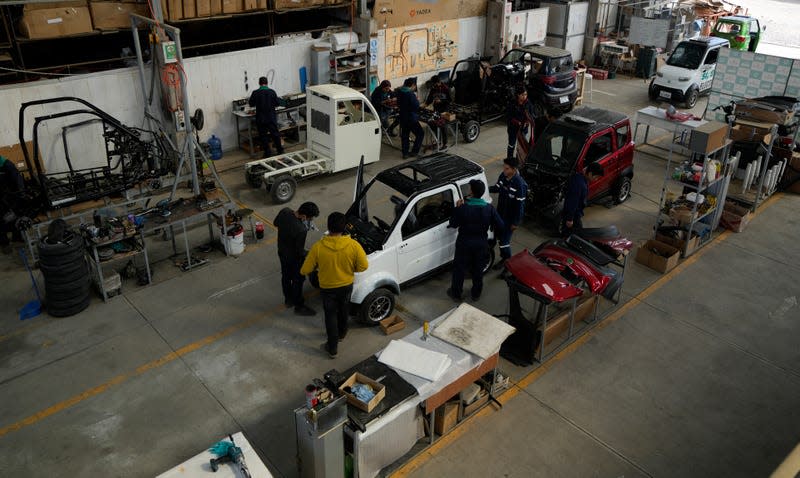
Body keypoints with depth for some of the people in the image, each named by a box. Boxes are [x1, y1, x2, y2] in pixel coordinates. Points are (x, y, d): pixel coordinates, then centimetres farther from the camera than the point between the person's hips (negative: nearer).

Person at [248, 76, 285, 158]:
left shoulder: (255, 93, -9)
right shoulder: (272, 92, -8)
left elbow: (251, 103, 4)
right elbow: (278, 103, -1)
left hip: (260, 119, -1)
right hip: (271, 118, 1)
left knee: (263, 136, 8)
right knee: (275, 134, 14)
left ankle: (267, 152, 9)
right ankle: (280, 150, 21)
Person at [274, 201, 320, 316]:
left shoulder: (284, 211, -20)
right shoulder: (301, 230, -39)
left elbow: (276, 223, 2)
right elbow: (299, 251, -26)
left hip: (282, 252, 7)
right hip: (293, 258, -7)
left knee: (286, 276, 27)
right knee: (297, 281, 15)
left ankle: (288, 299, 49)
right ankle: (299, 306, 34)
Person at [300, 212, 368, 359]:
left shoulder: (318, 247, -25)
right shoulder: (353, 245, -23)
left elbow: (305, 270, -16)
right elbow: (363, 266, -12)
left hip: (327, 287, -2)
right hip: (346, 285, 2)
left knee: (331, 315, 17)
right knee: (343, 310, 28)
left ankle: (332, 348, 27)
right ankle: (341, 333, 53)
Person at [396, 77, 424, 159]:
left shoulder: (400, 92, 5)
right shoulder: (411, 94, -20)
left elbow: (398, 105, 15)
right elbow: (416, 106, -21)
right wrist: (417, 100, -4)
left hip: (403, 117, 8)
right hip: (411, 118, -8)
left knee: (404, 135, 14)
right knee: (420, 134, 6)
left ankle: (405, 153, 18)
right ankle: (414, 151, 4)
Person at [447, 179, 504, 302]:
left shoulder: (463, 208, -22)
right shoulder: (489, 208, -14)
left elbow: (453, 224, -10)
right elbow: (500, 226, -8)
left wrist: (457, 208, -2)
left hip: (464, 243, -2)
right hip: (481, 244, 3)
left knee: (459, 268, 16)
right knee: (478, 269, 21)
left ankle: (456, 293, 30)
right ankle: (476, 294, 37)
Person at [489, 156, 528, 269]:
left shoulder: (520, 184, -29)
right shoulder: (503, 176, -8)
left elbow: (520, 204, -22)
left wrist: (516, 222, -17)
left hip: (510, 217, -7)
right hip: (500, 212, 7)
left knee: (504, 239, 1)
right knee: (499, 235, 21)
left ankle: (507, 260, 25)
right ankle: (504, 256, 43)